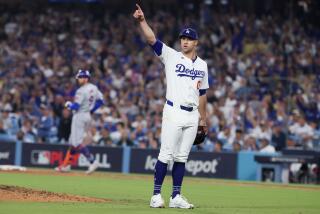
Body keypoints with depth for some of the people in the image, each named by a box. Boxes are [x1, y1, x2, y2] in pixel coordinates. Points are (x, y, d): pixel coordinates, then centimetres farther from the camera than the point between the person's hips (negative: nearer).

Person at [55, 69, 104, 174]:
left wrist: (68, 104, -1)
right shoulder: (94, 88, 6)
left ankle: (92, 161, -21)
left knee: (77, 142, -10)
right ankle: (66, 165, 21)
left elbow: (76, 106, -21)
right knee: (73, 141, 15)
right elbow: (100, 101, 14)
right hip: (87, 116, 9)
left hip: (79, 116, -9)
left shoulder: (81, 91, -19)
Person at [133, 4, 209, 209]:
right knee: (166, 155, -7)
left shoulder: (202, 65, 14)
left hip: (192, 115, 4)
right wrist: (142, 20, -25)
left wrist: (203, 118, 19)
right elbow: (152, 39, -11)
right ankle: (156, 195, -3)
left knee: (182, 157, 6)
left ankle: (176, 197, 9)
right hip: (174, 112, -4)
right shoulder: (171, 56, 1)